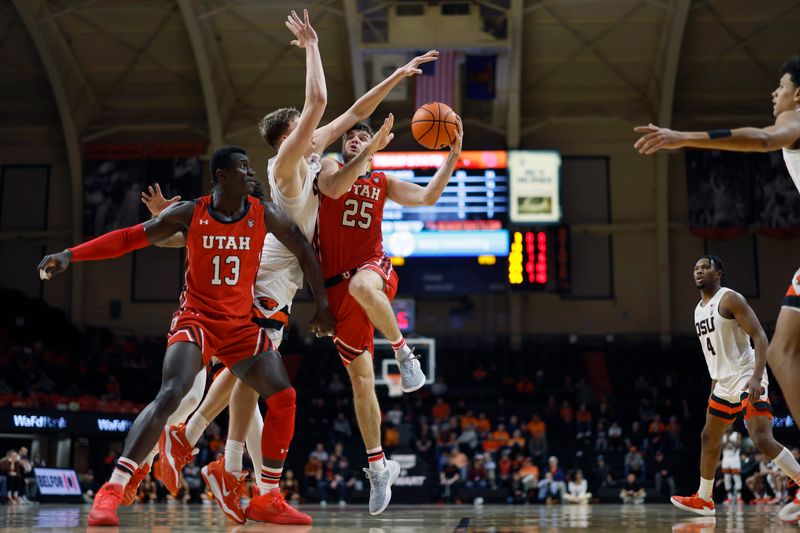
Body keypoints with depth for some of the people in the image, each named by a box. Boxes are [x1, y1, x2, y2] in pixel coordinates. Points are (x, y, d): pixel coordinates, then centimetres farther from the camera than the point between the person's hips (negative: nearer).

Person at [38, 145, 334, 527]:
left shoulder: (265, 216, -3)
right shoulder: (189, 214, -7)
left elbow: (304, 251, 10)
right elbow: (129, 238, -4)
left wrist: (322, 303, 7)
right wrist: (70, 255, -11)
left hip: (241, 324, 4)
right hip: (196, 318, -4)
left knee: (283, 397, -9)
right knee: (170, 394, -27)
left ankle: (269, 500, 4)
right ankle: (112, 490, -26)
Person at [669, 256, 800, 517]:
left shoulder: (730, 298, -10)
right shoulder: (699, 309, 16)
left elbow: (759, 336, -17)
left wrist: (756, 377, -29)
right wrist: (714, 386, 23)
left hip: (747, 379, -9)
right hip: (724, 383, 9)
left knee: (762, 439, -23)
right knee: (709, 438, 16)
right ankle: (703, 500, 27)